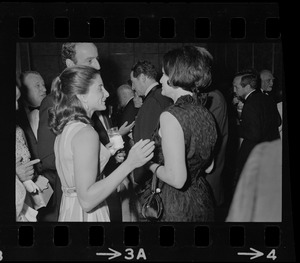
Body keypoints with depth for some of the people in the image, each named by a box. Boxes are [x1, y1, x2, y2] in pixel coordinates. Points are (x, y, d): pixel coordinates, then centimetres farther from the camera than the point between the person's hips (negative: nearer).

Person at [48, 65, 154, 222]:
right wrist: (129, 164, -28)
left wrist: (108, 153, 15)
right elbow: (87, 201, -26)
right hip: (85, 215, -9)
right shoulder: (85, 133, -22)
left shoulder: (65, 127, 6)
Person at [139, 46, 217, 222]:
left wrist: (152, 165, -9)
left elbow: (177, 179, -25)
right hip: (203, 199, 8)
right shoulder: (207, 115, 3)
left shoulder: (171, 116, -21)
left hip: (176, 208, -8)